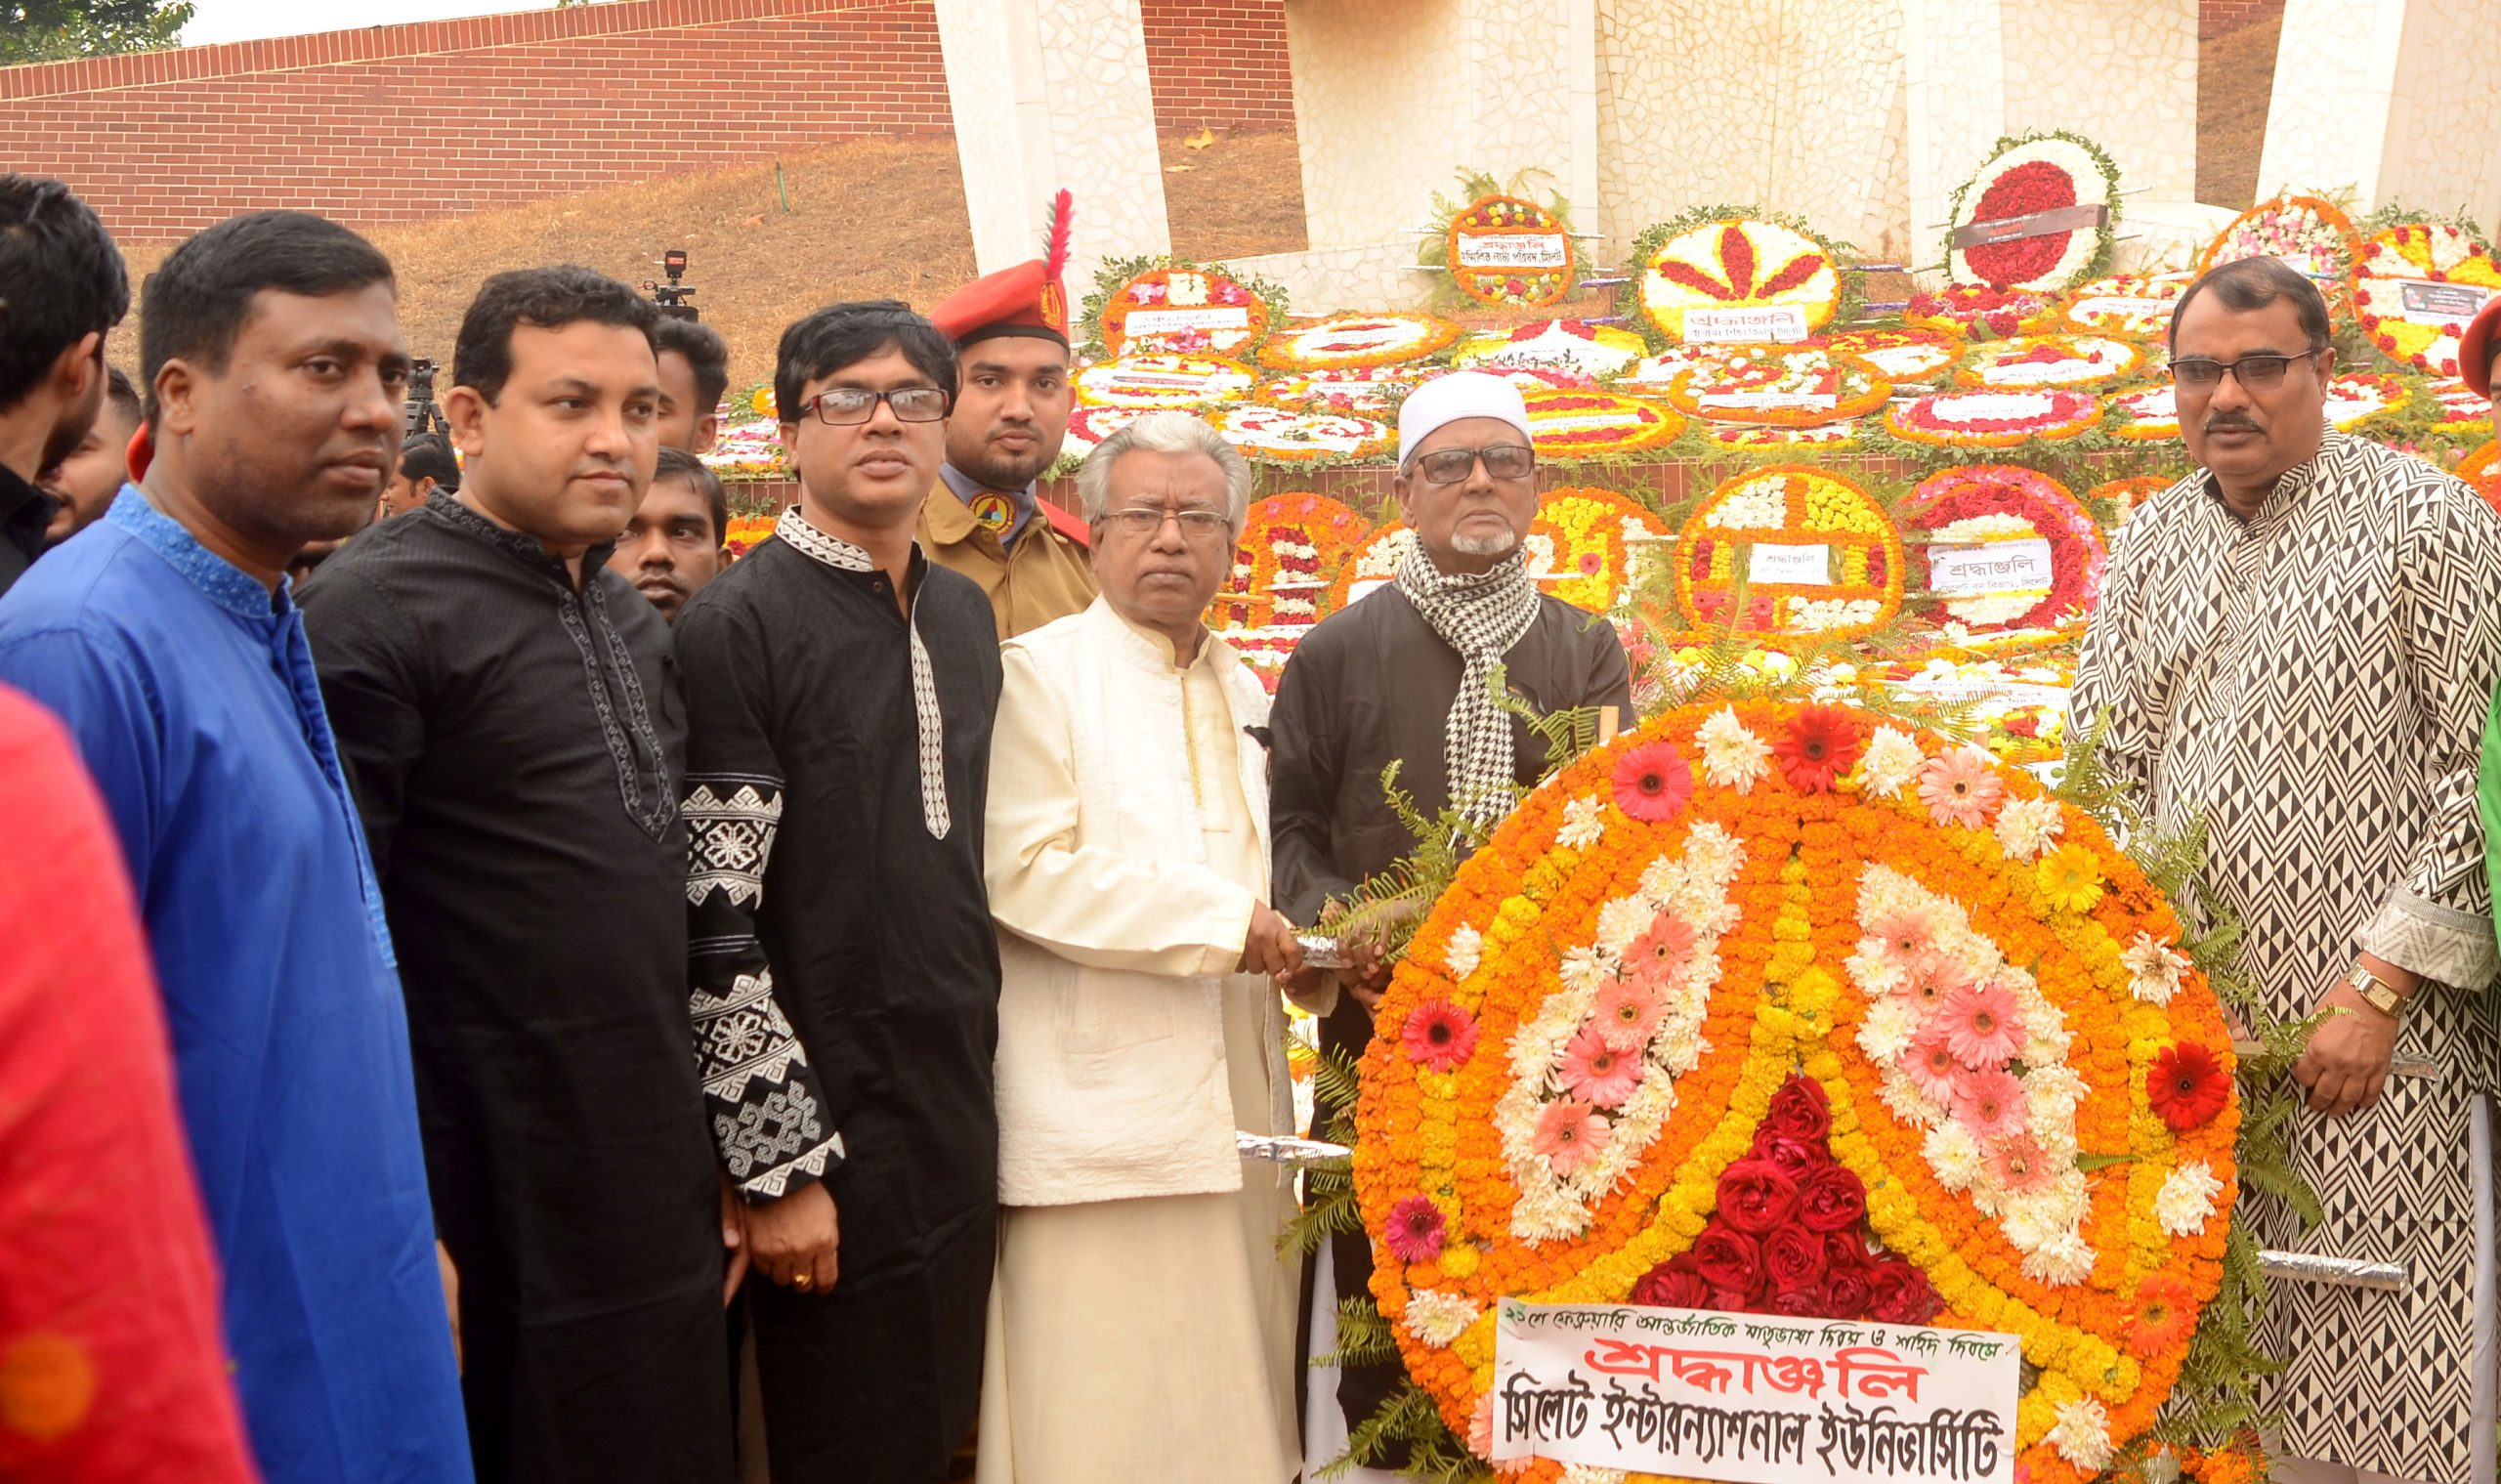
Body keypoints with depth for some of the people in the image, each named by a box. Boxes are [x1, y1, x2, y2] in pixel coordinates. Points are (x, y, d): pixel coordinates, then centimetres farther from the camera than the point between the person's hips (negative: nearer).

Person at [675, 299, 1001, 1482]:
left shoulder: (966, 615, 12)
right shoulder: (737, 626, -11)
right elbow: (713, 922, -14)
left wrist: (980, 1093, 16)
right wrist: (780, 1163, -15)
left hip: (961, 1124, 7)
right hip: (828, 1138, -6)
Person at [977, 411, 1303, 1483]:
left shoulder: (1244, 693, 18)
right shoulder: (1039, 675, -4)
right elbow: (1024, 871, -15)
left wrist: (1312, 952, 7)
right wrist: (1217, 922, -14)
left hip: (1237, 1108, 7)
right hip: (1104, 1108, -7)